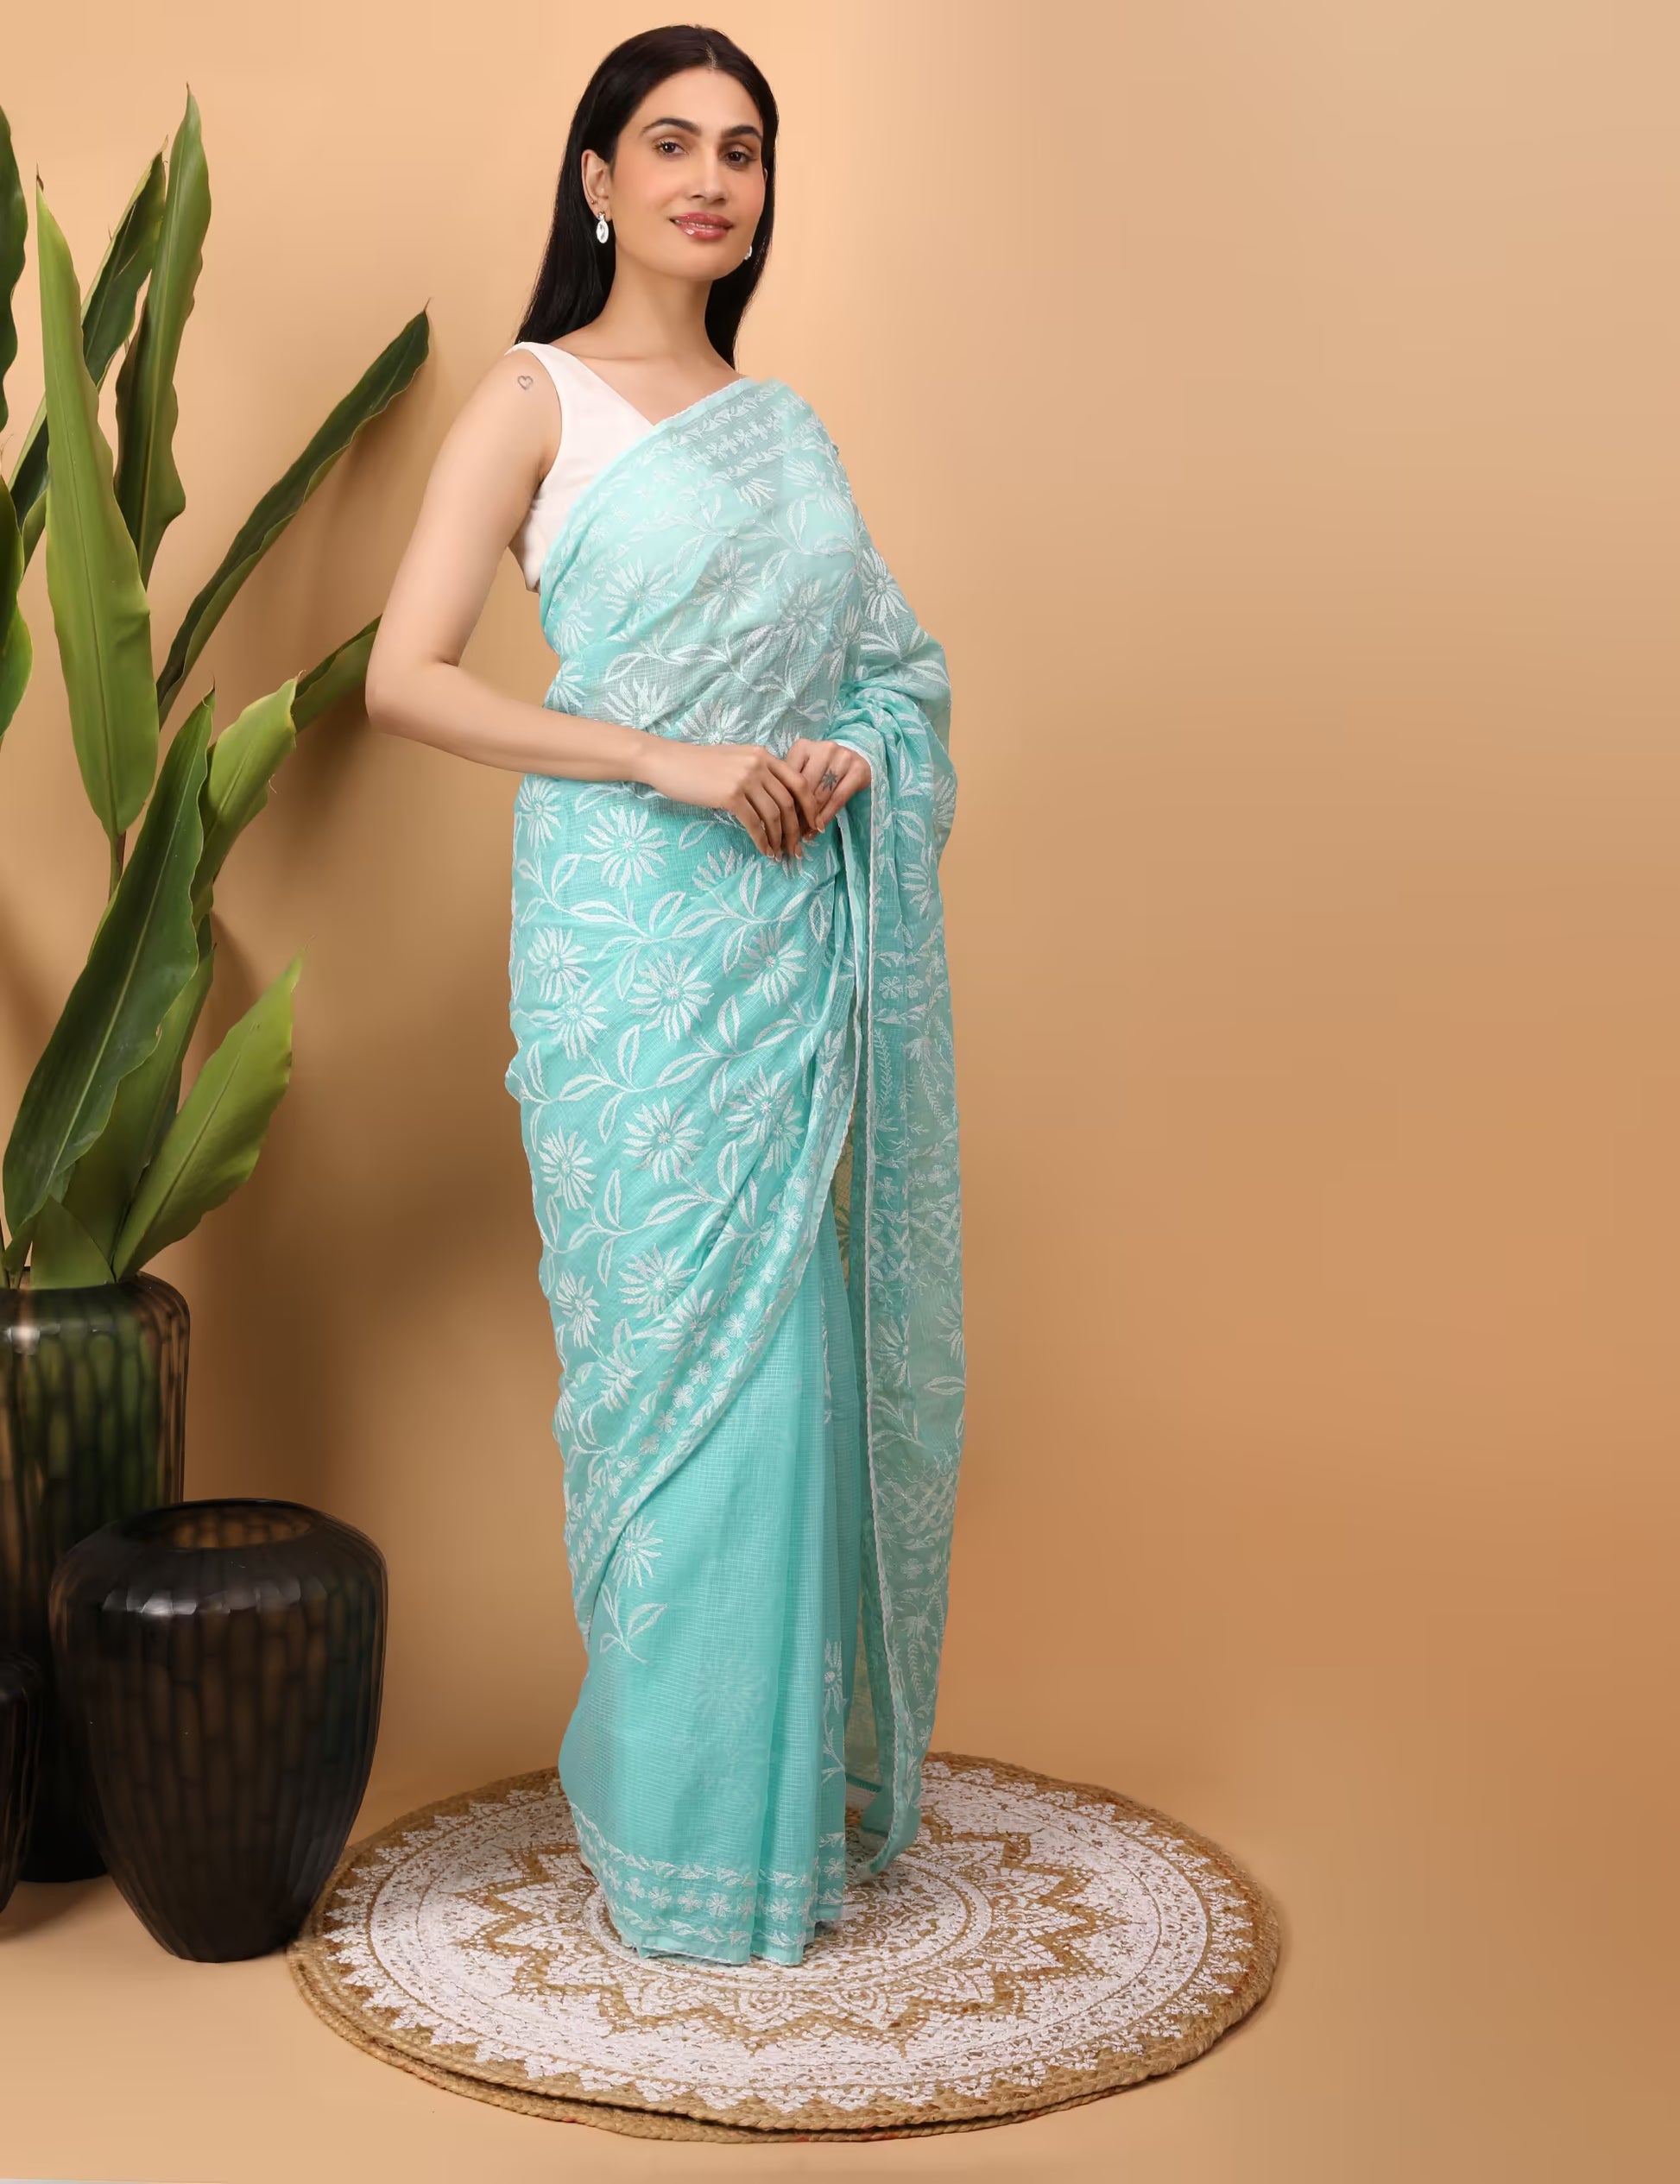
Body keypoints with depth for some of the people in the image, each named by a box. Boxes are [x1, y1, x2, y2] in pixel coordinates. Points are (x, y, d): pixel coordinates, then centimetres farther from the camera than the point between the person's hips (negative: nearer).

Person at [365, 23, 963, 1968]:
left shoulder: (784, 420, 18)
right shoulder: (537, 400, 1)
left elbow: (889, 668, 20)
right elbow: (403, 676, -9)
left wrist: (848, 751, -4)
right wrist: (673, 762, -17)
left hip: (813, 918, 5)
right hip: (636, 931, -5)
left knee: (808, 1346, 7)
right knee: (687, 1350, -4)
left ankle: (803, 1764, 22)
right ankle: (685, 1827, 10)